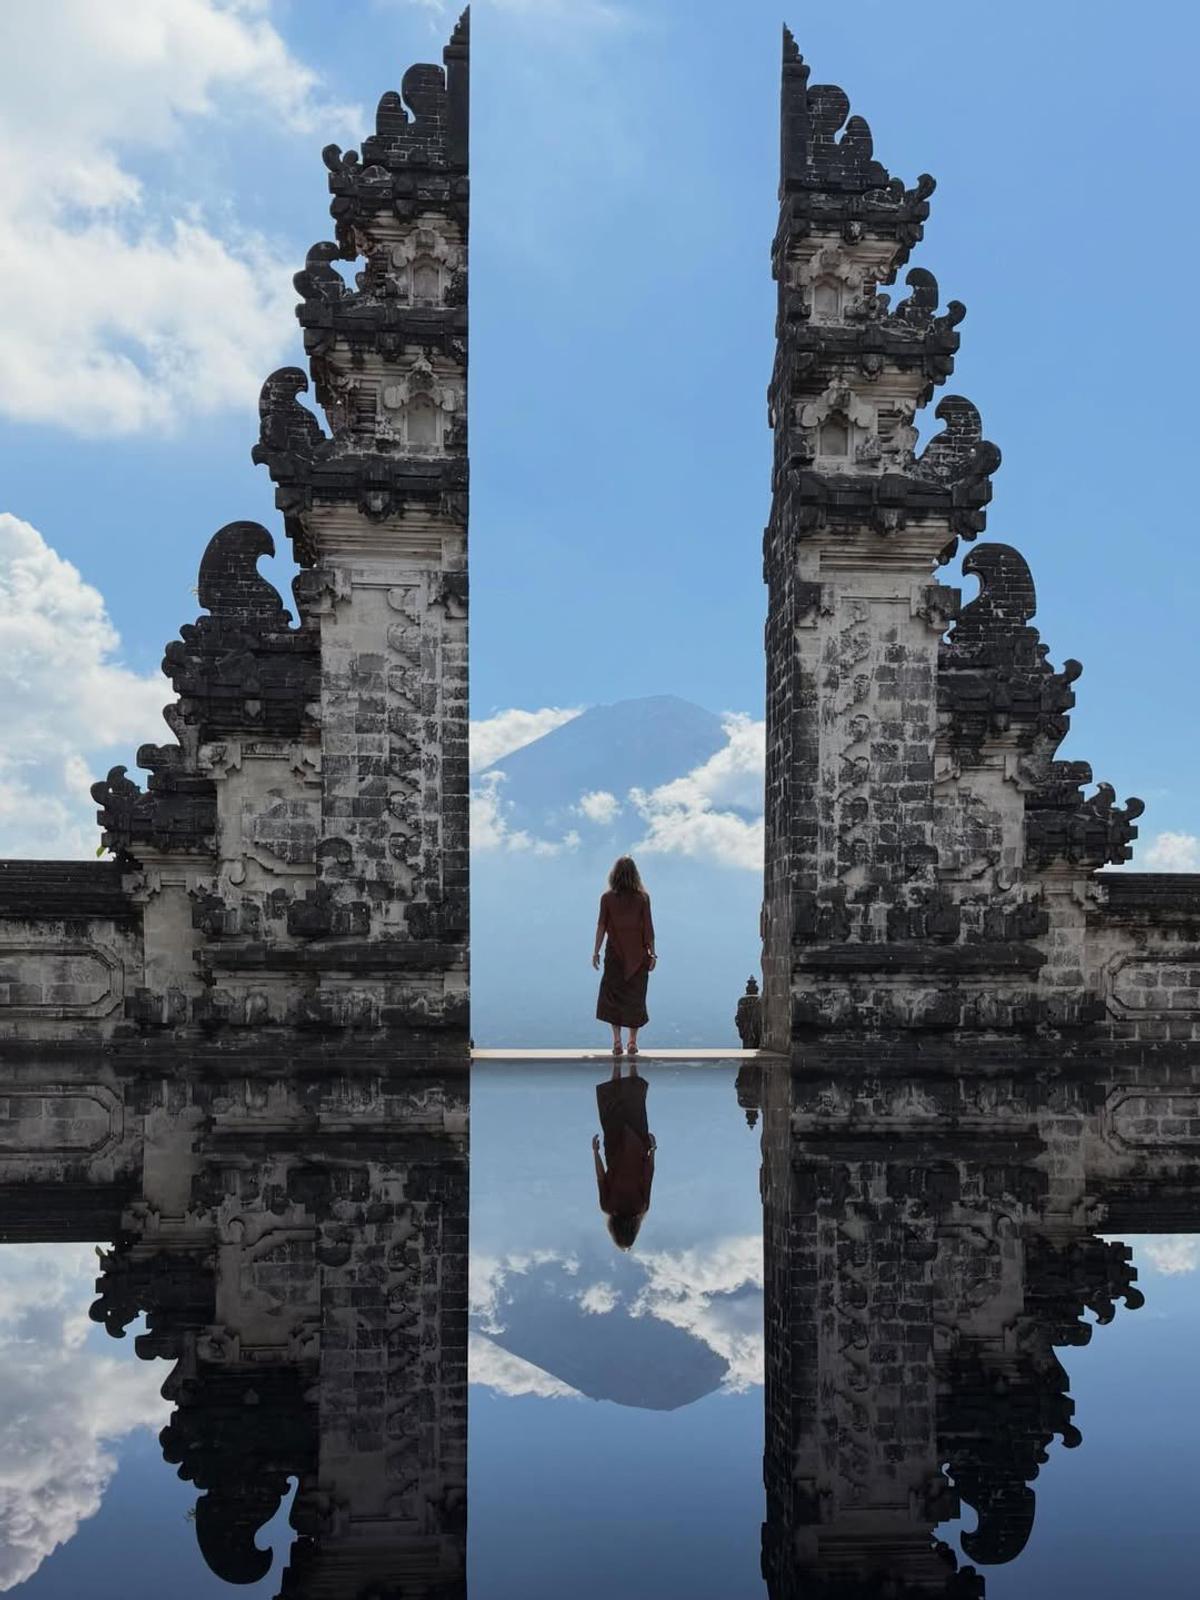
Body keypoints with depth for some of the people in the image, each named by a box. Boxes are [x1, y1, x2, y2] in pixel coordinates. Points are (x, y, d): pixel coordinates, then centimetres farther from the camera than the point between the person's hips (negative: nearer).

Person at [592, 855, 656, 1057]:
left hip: (614, 953, -1)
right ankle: (633, 1042, 10)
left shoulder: (607, 898, -4)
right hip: (638, 954, 1)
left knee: (612, 997, 5)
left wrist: (596, 952, 4)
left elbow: (601, 926, -2)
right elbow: (648, 927, -3)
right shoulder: (642, 898, -3)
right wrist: (652, 953, 3)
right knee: (635, 998, 8)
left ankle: (617, 1042, -5)